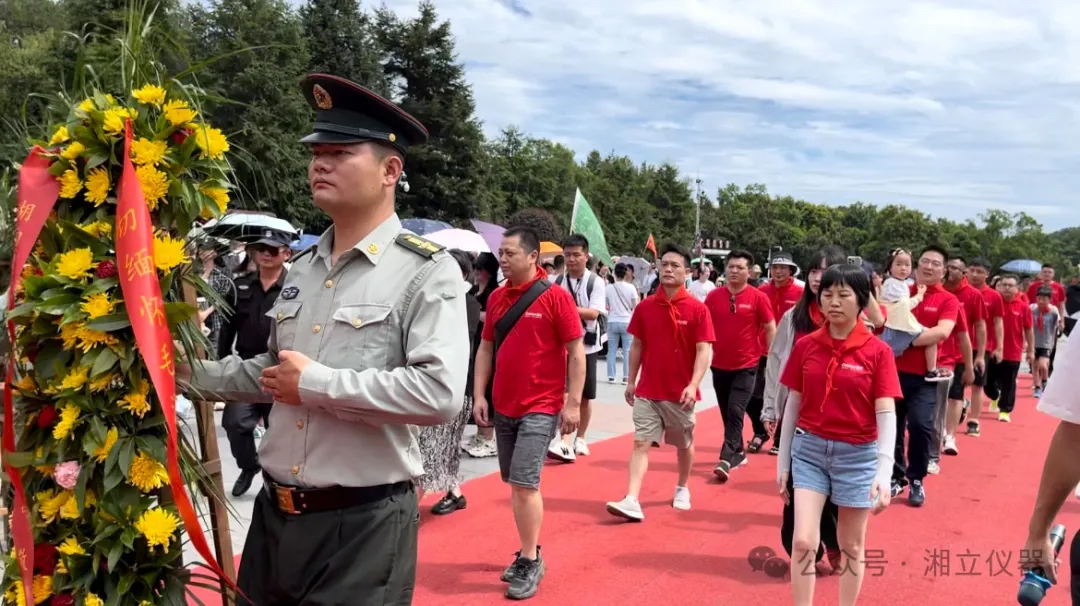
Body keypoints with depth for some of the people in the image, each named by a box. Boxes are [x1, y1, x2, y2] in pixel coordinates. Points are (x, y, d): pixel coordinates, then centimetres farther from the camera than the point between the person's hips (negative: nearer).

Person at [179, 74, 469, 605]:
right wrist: (188, 371, 12)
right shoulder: (302, 268, 9)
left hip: (363, 524, -6)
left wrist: (316, 382, -18)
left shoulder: (426, 270, -13)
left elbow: (440, 393, -26)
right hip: (274, 513, 7)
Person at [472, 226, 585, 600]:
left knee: (525, 484, -9)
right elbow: (486, 348, 12)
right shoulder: (496, 298, 7)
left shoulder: (555, 297, -10)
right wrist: (479, 395, 5)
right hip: (503, 407, 6)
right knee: (517, 484, 13)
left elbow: (576, 352, -9)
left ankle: (530, 562, 7)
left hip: (540, 408, -6)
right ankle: (529, 554, 28)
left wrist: (573, 403, -12)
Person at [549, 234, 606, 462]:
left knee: (585, 395, 10)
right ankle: (565, 442, -8)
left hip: (586, 345, -1)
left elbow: (594, 313, -18)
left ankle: (579, 439, 27)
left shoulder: (596, 282, -6)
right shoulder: (558, 282, 3)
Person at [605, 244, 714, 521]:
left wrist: (693, 385, -23)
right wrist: (631, 381, 8)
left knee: (684, 444, 16)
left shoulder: (697, 309, -8)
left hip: (680, 393, -2)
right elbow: (637, 346, 9)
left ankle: (682, 489, 38)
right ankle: (632, 500, -11)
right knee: (641, 443, -6)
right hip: (647, 391, 2)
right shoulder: (645, 306, 2)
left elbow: (704, 351, -12)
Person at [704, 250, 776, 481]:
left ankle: (726, 459, -14)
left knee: (735, 412, -13)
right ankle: (738, 452, 31)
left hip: (746, 366, -4)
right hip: (720, 365, 4)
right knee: (726, 413, 14)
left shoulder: (758, 297, -7)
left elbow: (770, 329, -3)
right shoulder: (713, 296, 1)